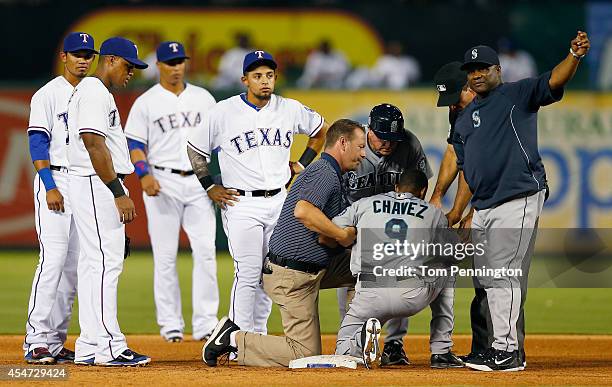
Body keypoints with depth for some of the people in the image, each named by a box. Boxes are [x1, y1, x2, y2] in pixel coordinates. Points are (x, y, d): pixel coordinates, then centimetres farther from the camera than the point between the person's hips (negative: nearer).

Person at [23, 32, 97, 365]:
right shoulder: (49, 94, -4)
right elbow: (38, 142, -11)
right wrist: (50, 187, -20)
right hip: (55, 181, -7)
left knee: (74, 266, 5)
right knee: (53, 260, -15)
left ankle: (55, 342, 9)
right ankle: (36, 341, -16)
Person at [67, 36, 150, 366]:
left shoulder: (97, 92, 21)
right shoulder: (94, 92, -12)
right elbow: (94, 144, -21)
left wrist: (118, 192, 21)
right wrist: (119, 193, -24)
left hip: (97, 187, 11)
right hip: (95, 186, -11)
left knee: (94, 264, 10)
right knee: (106, 262, -13)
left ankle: (89, 348, 11)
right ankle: (109, 347, -15)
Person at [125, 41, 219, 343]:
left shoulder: (204, 99, 13)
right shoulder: (146, 103, 4)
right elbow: (134, 145, 0)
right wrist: (144, 175, -16)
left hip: (199, 182, 2)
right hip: (162, 182, -2)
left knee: (205, 251, -6)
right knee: (165, 255, -2)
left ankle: (205, 323, -4)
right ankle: (170, 323, 4)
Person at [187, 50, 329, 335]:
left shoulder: (290, 110, 4)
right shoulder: (224, 112, -6)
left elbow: (321, 130, 23)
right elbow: (195, 149, 5)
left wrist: (302, 164, 14)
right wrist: (209, 187, 0)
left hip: (279, 202, 4)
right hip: (242, 204, -4)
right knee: (248, 274, -11)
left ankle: (258, 334, 18)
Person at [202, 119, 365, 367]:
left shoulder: (327, 173, 19)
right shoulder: (325, 173, -15)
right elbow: (303, 211, -33)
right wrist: (342, 235, -25)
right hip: (294, 275, -10)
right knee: (306, 354, -8)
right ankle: (235, 340, 1)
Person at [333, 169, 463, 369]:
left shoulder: (363, 204, 18)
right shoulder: (435, 213, 17)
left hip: (370, 295, 0)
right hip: (415, 297, 0)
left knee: (343, 351, 20)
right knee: (447, 272, 33)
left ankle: (361, 338, -19)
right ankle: (441, 351, 25)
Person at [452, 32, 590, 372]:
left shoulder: (517, 95, 0)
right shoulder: (465, 118, 22)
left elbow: (553, 81, -17)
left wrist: (575, 56, -35)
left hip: (518, 200, -8)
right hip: (482, 208, 8)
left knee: (503, 275, -13)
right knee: (488, 279, 9)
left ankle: (506, 351, -12)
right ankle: (507, 349, 16)